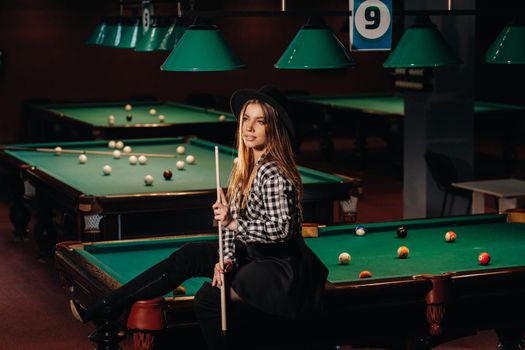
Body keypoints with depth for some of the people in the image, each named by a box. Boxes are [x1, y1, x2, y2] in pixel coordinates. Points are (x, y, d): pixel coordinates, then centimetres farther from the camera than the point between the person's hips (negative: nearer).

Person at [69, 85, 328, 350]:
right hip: (255, 255, 8)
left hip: (281, 268, -8)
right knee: (189, 256, -2)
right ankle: (101, 310, -4)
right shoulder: (245, 167, 5)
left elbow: (280, 230, -27)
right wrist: (228, 259, -7)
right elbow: (234, 219, 8)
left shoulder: (273, 174, -22)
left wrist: (233, 223, -21)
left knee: (209, 298, -24)